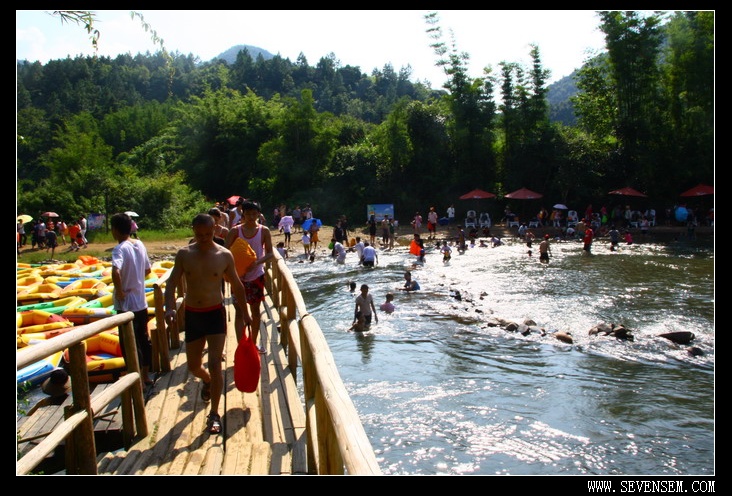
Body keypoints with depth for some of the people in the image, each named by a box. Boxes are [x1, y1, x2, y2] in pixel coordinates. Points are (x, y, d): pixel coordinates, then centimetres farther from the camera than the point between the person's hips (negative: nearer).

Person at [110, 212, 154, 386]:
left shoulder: (120, 249, -18)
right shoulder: (140, 245, 4)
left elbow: (116, 272, -35)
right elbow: (148, 269, 15)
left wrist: (119, 291, -22)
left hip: (126, 305, -7)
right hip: (141, 302, 7)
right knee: (144, 339, 18)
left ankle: (139, 381, 11)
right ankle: (146, 376, 31)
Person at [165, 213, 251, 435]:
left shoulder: (224, 255, -6)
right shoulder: (184, 254, -3)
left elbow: (236, 285, 4)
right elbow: (172, 283, -3)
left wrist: (245, 312, 9)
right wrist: (170, 308, -21)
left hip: (215, 314, -3)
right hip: (191, 314, 3)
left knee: (214, 365, -10)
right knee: (193, 366, 14)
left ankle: (214, 414, 5)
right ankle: (207, 382, 51)